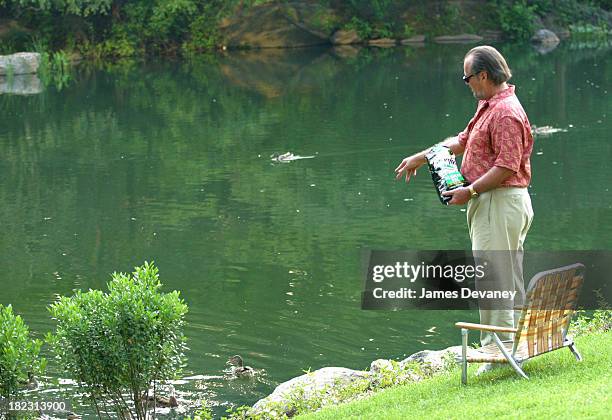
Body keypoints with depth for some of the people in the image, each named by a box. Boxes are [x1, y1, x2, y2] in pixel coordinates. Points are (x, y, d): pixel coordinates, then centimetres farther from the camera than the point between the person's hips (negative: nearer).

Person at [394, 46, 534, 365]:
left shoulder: (505, 112, -18)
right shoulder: (489, 107, 16)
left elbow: (507, 167, -24)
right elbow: (462, 141, 29)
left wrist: (470, 191, -19)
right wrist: (420, 158, 28)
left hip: (500, 203, -11)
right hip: (490, 203, 11)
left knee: (493, 277, -9)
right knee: (508, 279, 13)